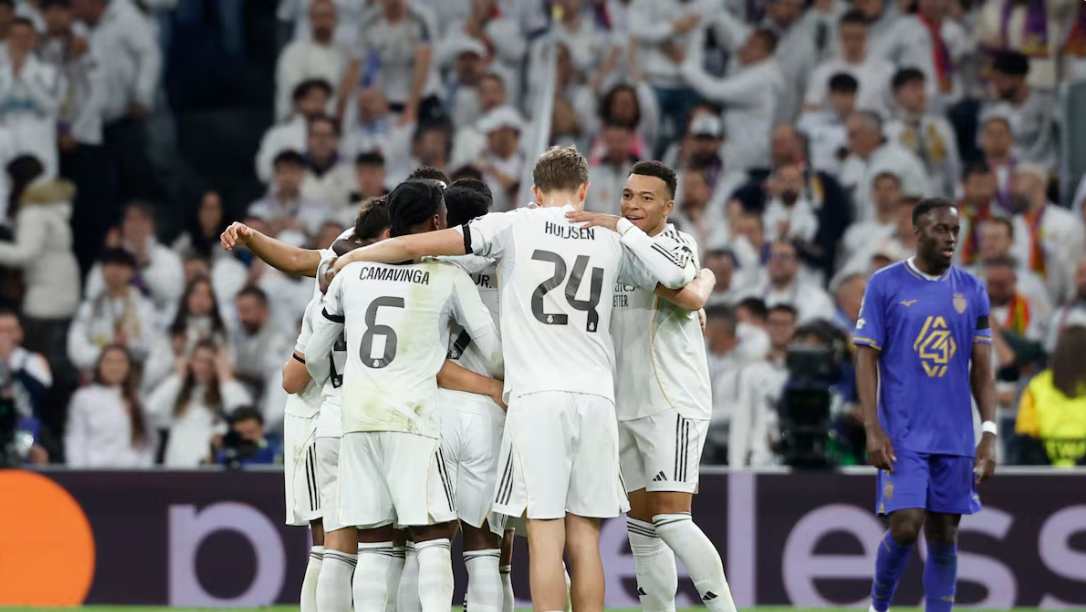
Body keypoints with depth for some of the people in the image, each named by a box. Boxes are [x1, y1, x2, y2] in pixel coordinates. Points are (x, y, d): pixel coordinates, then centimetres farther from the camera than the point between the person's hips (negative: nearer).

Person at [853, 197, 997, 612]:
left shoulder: (972, 291, 7)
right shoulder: (885, 285, -2)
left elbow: (982, 369, 9)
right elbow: (866, 359, -3)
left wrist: (989, 434, 0)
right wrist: (873, 430, -12)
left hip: (955, 438, 3)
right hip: (903, 436, -3)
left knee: (944, 538, 4)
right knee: (905, 528, -13)